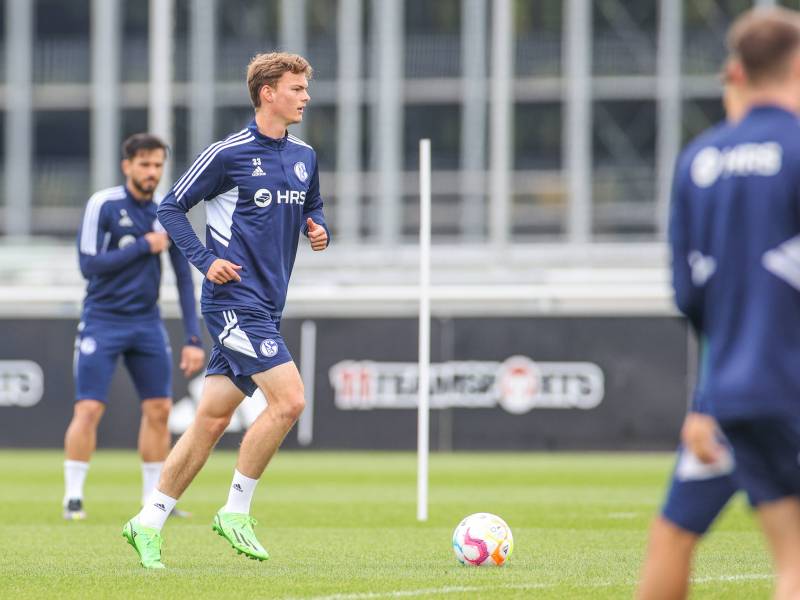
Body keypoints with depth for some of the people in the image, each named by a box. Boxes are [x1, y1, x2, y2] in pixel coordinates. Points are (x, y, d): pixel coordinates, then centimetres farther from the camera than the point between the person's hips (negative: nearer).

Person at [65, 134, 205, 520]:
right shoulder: (103, 205, -10)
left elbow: (184, 278, 4)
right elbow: (89, 264, -16)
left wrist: (193, 339, -1)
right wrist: (144, 246, -16)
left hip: (147, 324, 5)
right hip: (102, 321, -4)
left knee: (159, 409, 2)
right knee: (89, 409, -10)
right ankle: (73, 498, -1)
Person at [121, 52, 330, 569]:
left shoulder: (305, 157, 12)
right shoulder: (228, 153, -8)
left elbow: (313, 209, 28)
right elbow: (171, 207, -2)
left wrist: (320, 230, 5)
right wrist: (205, 260, -13)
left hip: (267, 305, 7)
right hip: (236, 299, -7)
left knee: (213, 419, 6)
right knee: (289, 400, -17)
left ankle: (149, 523, 13)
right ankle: (236, 512, -4)